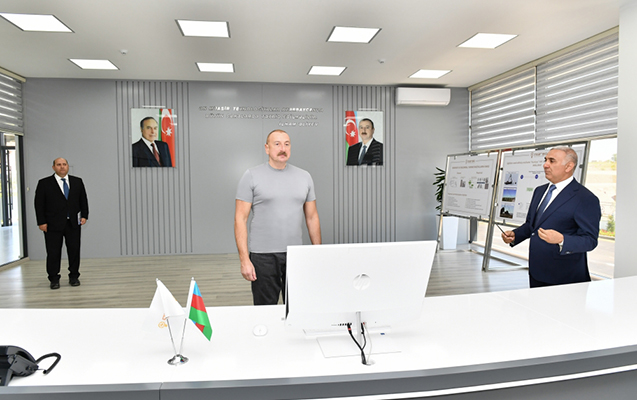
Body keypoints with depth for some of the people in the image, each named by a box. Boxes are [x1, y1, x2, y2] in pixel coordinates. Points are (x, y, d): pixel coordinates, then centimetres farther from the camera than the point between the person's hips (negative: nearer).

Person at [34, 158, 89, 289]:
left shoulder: (77, 182, 10)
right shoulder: (44, 183, 1)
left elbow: (83, 200, 13)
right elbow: (39, 204, 0)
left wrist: (84, 215, 2)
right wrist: (41, 222, -7)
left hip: (73, 224, 2)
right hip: (53, 224, -2)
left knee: (74, 250, 6)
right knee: (53, 252, 3)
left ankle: (74, 277, 18)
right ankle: (54, 279, 15)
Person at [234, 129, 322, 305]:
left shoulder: (304, 177, 9)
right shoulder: (252, 176, -2)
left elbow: (312, 218, 12)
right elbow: (240, 219, -5)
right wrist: (244, 260, -11)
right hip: (263, 256, -3)